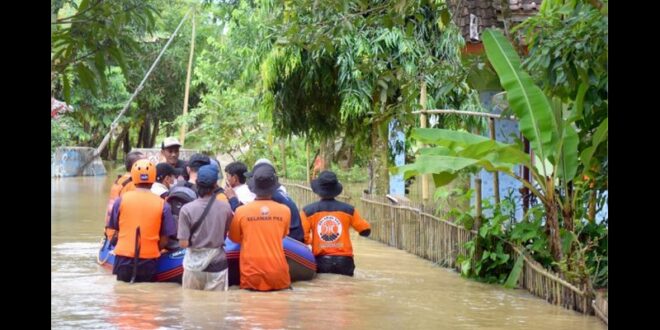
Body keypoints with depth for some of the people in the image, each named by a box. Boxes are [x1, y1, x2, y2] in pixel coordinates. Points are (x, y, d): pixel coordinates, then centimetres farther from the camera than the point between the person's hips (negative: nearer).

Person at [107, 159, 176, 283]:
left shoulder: (121, 200, -2)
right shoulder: (162, 204, -3)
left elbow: (115, 231, 6)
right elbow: (164, 240, -1)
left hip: (124, 258, 1)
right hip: (149, 260, -1)